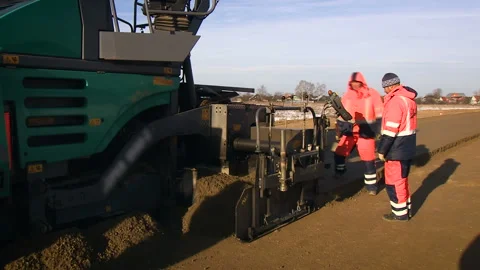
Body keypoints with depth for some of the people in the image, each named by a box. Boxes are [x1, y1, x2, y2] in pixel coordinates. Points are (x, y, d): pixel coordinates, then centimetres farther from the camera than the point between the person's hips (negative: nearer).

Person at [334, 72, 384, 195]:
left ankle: (371, 185, 14)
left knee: (368, 160, 1)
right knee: (339, 153, 8)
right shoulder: (347, 96, 6)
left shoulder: (372, 94, -4)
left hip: (366, 132, -3)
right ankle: (339, 172, 35)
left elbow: (380, 114, -3)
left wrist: (378, 130, -8)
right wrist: (339, 131, 10)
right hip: (349, 131, 3)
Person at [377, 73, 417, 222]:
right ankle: (406, 209, 32)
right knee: (402, 179, 20)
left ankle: (400, 213, 13)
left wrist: (381, 150, -16)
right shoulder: (409, 99, 9)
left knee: (394, 182, 3)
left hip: (397, 149, -9)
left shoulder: (395, 101, -20)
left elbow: (390, 130, -22)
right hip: (408, 148, 9)